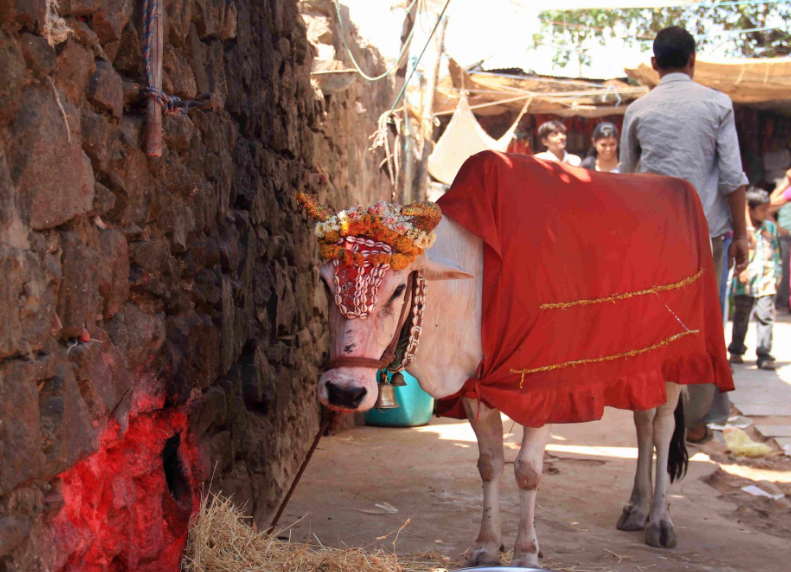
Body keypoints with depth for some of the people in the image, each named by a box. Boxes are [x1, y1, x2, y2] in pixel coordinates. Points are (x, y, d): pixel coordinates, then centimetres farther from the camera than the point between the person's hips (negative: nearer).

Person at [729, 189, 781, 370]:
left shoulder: (771, 228, 11)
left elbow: (776, 253, 17)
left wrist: (775, 274, 12)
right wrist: (740, 271, -14)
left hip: (766, 284, 3)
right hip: (745, 284, -2)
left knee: (766, 317, -6)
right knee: (741, 318, 10)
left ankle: (764, 355, -4)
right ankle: (736, 351, 26)